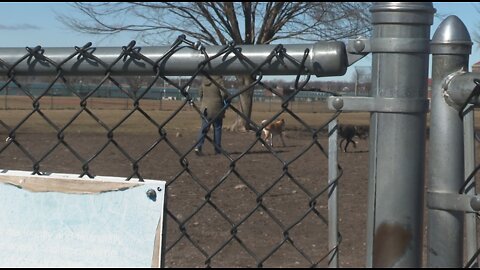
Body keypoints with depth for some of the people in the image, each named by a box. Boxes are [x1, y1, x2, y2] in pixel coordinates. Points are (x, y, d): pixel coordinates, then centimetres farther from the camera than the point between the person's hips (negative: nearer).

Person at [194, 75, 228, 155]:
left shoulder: (204, 80, 5)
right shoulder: (219, 80, -13)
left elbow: (200, 93, 11)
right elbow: (223, 93, -19)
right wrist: (224, 101, -1)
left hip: (205, 107, 4)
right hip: (216, 109, -4)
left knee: (204, 128, 7)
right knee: (217, 128, 8)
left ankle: (198, 147, -8)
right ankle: (217, 149, 13)